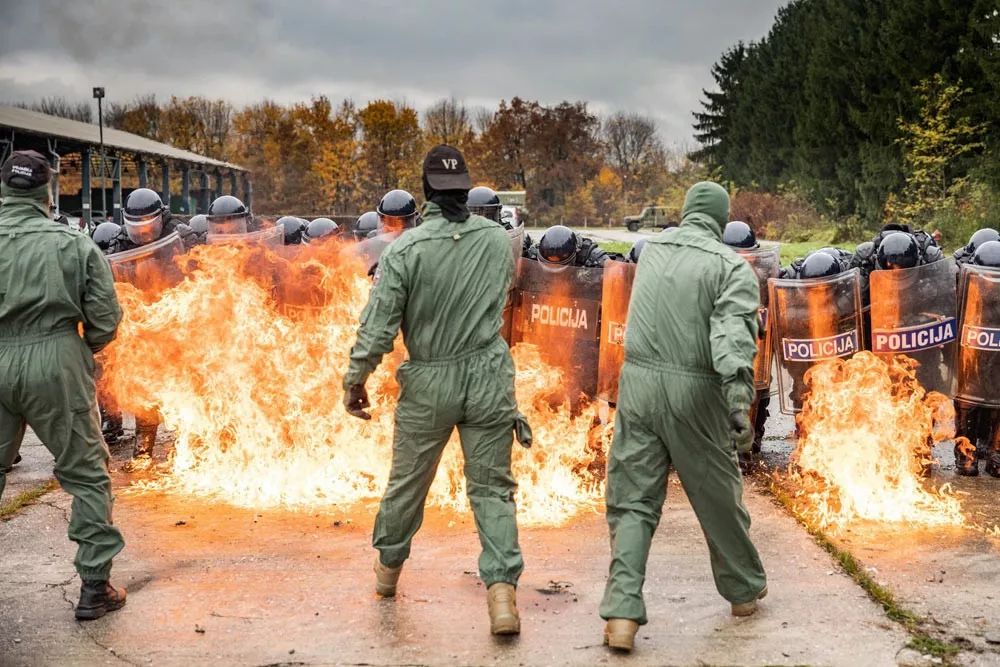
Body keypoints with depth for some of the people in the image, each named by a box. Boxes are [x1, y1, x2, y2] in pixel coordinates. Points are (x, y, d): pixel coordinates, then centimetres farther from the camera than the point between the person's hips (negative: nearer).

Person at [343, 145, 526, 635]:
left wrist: (355, 380, 0)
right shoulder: (498, 240, -4)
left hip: (429, 382, -1)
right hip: (488, 376, 1)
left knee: (408, 480, 17)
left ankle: (388, 565, 37)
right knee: (491, 486, 6)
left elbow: (378, 325, -12)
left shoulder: (405, 248, -14)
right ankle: (502, 586, -7)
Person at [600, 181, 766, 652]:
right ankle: (744, 589, 35)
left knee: (632, 500, 7)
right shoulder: (731, 266, -5)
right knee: (717, 493, 16)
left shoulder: (652, 249, 10)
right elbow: (733, 332, -20)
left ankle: (621, 614, -5)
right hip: (692, 391, -3)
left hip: (637, 383, 3)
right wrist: (739, 398, -30)